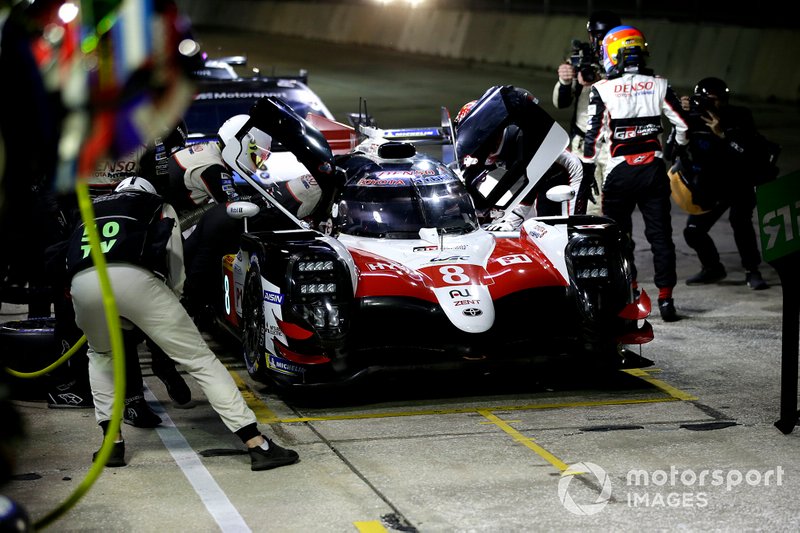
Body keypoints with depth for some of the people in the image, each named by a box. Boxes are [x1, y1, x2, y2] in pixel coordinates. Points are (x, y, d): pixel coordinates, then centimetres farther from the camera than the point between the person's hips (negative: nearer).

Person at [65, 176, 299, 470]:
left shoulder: (91, 209, 41)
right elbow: (175, 269, 24)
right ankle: (258, 445, 0)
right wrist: (166, 310, 38)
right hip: (134, 277, -3)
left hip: (82, 282, 3)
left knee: (100, 354, 35)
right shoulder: (158, 207, 33)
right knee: (200, 358, 5)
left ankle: (113, 442, 23)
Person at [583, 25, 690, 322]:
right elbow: (682, 124, 6)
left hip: (620, 172, -2)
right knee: (660, 235, 6)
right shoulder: (659, 86, 2)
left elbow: (594, 133, -7)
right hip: (654, 169, 2)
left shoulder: (602, 90, -6)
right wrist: (677, 150, 24)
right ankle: (665, 298, 4)